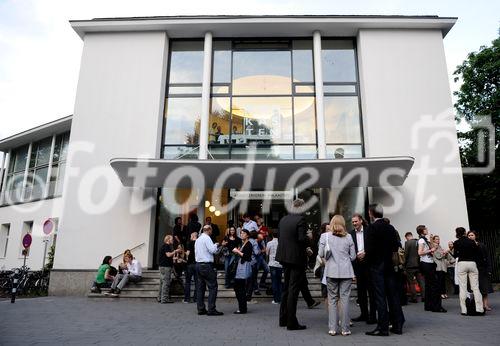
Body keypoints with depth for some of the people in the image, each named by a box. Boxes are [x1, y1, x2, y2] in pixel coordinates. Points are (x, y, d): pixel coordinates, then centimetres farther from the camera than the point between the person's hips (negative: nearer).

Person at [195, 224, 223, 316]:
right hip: (206, 265, -9)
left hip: (198, 264, 9)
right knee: (213, 287, -6)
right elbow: (212, 250, -17)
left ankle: (201, 309, 13)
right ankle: (211, 309, -8)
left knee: (201, 287, 10)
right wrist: (216, 245, 3)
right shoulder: (207, 238, -10)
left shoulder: (198, 240, 16)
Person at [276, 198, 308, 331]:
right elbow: (302, 239, -21)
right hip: (296, 257, -7)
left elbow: (279, 237, 8)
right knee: (293, 290, 0)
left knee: (286, 288, 19)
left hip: (284, 257, 7)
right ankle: (291, 323, 7)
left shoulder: (283, 219, 6)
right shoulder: (300, 219, -15)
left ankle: (283, 319, 27)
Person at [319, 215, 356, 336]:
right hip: (346, 272, 1)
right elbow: (353, 256, 4)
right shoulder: (348, 237, 1)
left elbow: (321, 254, -1)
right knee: (344, 298, 4)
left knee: (332, 299, 7)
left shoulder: (324, 236, -2)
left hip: (331, 271, 0)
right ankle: (345, 329, 8)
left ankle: (332, 328, 9)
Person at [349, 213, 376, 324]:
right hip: (357, 264, 3)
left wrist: (365, 253, -14)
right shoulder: (351, 234, 5)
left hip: (368, 264, -3)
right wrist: (356, 256, -11)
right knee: (361, 290, 10)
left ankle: (372, 315, 9)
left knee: (371, 290, 2)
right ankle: (364, 314, 21)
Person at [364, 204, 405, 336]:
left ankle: (383, 328, 3)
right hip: (389, 265, 6)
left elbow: (369, 249, -19)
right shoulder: (391, 227, 6)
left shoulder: (372, 227, -13)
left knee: (380, 297, -2)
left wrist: (366, 257, -1)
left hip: (376, 266, -6)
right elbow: (396, 246, 8)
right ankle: (397, 325, 19)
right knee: (393, 295, 11)